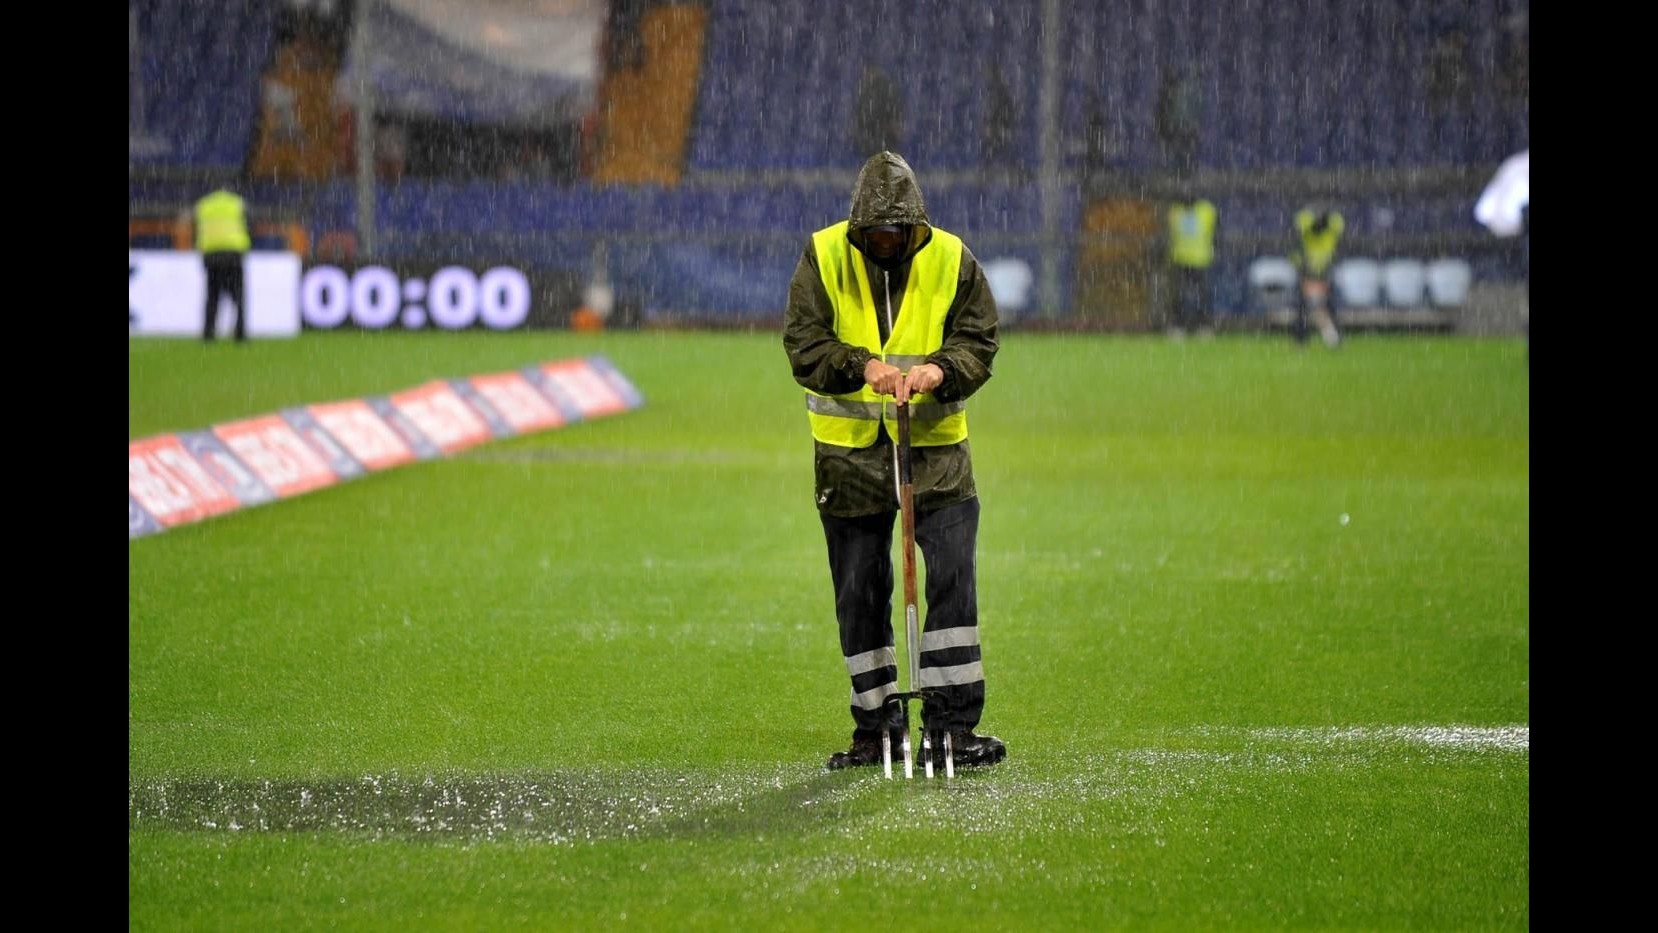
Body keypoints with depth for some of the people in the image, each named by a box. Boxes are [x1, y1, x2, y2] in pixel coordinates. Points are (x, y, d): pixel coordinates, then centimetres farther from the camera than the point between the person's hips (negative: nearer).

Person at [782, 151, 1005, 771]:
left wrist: (940, 369, -23)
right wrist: (861, 365, -27)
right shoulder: (824, 256, -4)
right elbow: (803, 343, -10)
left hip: (935, 445, 0)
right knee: (860, 592, 7)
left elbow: (979, 342, -1)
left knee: (953, 578, -10)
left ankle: (953, 720, -4)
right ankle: (876, 723, 18)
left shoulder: (951, 260, -2)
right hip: (849, 448, 0)